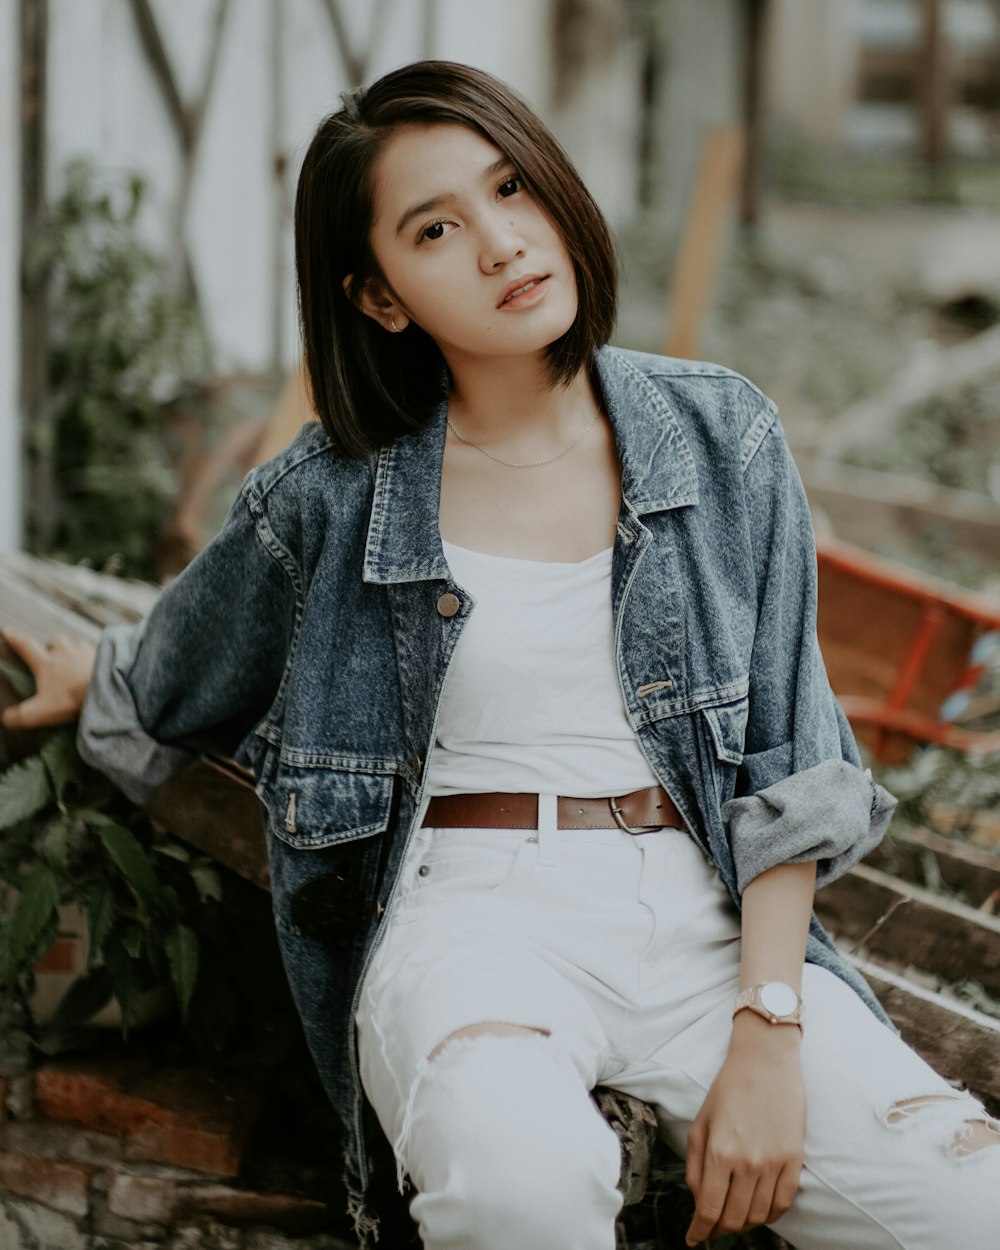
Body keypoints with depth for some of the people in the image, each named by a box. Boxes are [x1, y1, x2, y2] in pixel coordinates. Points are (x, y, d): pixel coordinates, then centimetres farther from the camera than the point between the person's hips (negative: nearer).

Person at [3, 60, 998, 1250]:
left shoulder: (719, 436, 6)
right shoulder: (328, 501, 2)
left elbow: (785, 760, 4)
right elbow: (169, 691, 24)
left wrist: (766, 1029, -7)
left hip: (708, 916, 2)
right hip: (473, 914, -2)